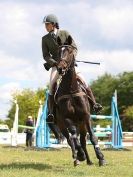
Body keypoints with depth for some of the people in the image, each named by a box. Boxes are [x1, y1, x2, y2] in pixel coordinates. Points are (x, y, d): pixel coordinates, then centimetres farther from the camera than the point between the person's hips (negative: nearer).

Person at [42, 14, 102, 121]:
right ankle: (51, 112, -18)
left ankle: (94, 104, -1)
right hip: (56, 65, 0)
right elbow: (46, 56, -1)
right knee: (52, 85, -21)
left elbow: (74, 48, -2)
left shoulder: (65, 33, -2)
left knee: (83, 81, -12)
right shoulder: (45, 39, 1)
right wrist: (55, 63, -18)